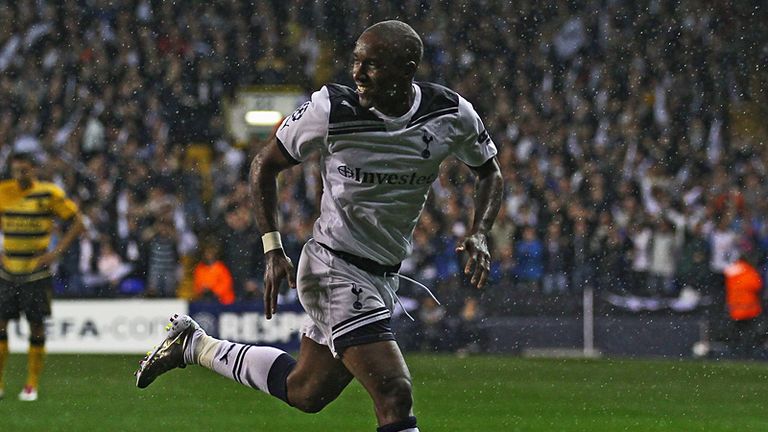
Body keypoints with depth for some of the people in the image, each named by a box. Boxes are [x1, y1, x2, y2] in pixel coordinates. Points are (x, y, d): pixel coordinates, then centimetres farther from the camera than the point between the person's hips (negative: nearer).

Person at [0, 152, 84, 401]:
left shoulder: (49, 194, -7)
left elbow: (76, 223, -2)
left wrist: (56, 252, -10)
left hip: (36, 272, -3)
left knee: (36, 324, -2)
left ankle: (32, 385, 7)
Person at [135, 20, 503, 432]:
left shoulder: (452, 115, -8)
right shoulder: (331, 110, -17)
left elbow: (489, 173, 10)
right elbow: (264, 166, -1)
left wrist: (479, 234, -7)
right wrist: (272, 249, -8)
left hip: (384, 276, 6)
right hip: (336, 270, -6)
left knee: (305, 393, 20)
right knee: (394, 394, -19)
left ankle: (194, 345, 37)